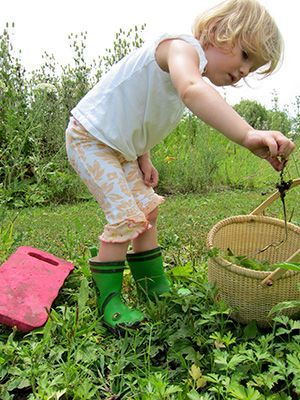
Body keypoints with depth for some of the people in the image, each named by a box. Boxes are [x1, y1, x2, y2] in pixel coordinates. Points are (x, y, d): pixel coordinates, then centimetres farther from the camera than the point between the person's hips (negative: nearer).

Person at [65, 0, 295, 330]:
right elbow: (192, 91, -49)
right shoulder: (183, 47, -23)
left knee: (147, 209, 11)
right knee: (127, 218, -14)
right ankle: (108, 301, 3)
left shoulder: (191, 70, 8)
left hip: (119, 146, 10)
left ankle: (154, 286, 25)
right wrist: (248, 135, -60)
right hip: (90, 138, -10)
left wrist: (143, 159, 5)